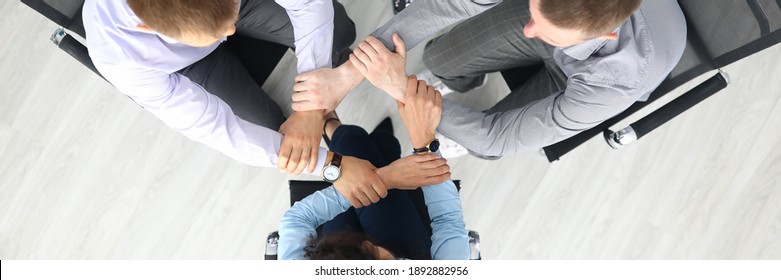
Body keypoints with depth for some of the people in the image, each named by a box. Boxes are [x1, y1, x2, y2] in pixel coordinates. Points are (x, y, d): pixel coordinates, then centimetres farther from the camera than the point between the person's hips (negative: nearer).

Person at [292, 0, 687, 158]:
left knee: (484, 142, -5)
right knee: (441, 60, -6)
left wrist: (403, 87, -37)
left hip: (604, 70, -2)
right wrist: (346, 75, -40)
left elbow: (495, 139, -37)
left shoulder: (622, 80, -47)